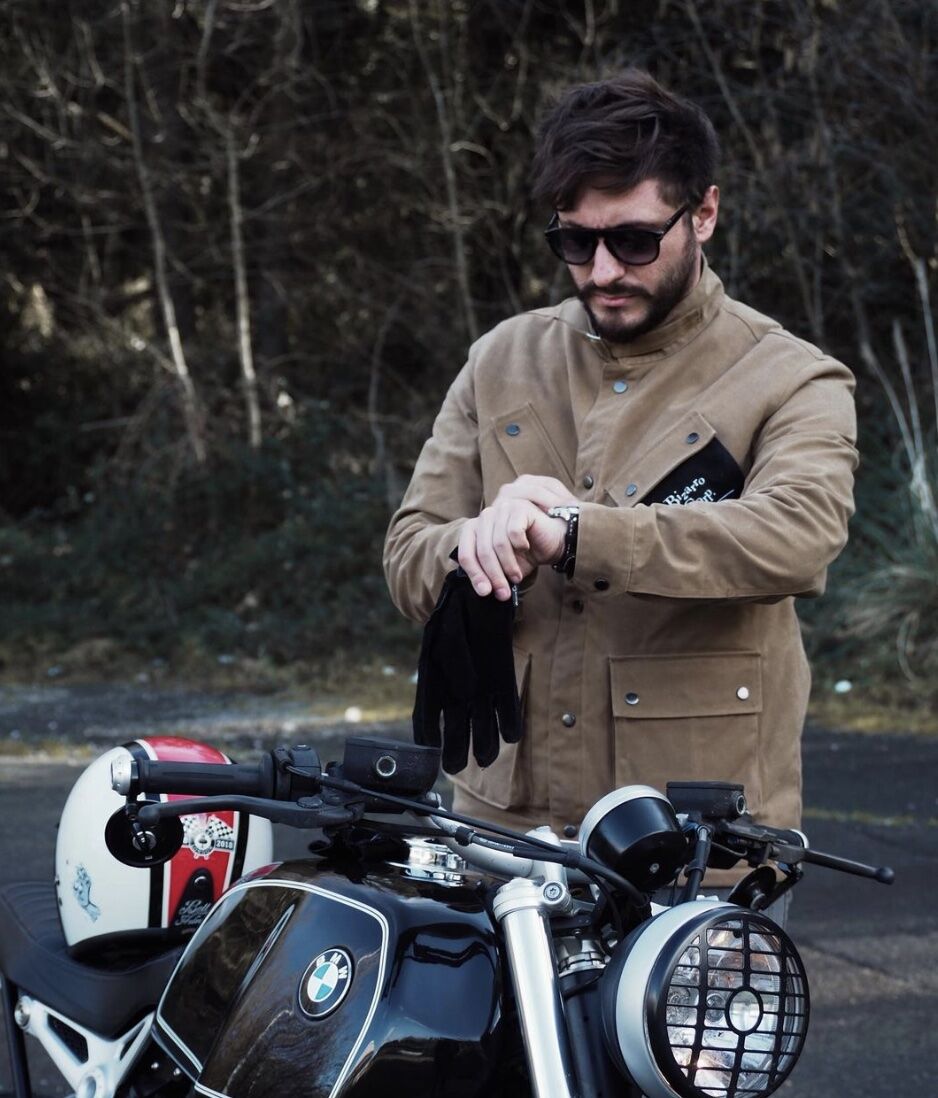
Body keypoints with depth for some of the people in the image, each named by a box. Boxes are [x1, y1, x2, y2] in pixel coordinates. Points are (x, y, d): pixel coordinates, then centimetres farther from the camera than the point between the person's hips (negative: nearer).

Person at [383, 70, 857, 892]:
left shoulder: (792, 382, 1)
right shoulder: (502, 362, 14)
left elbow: (797, 537, -21)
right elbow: (410, 562, 9)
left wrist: (569, 534, -29)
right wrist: (487, 544, -15)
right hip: (506, 817, 3)